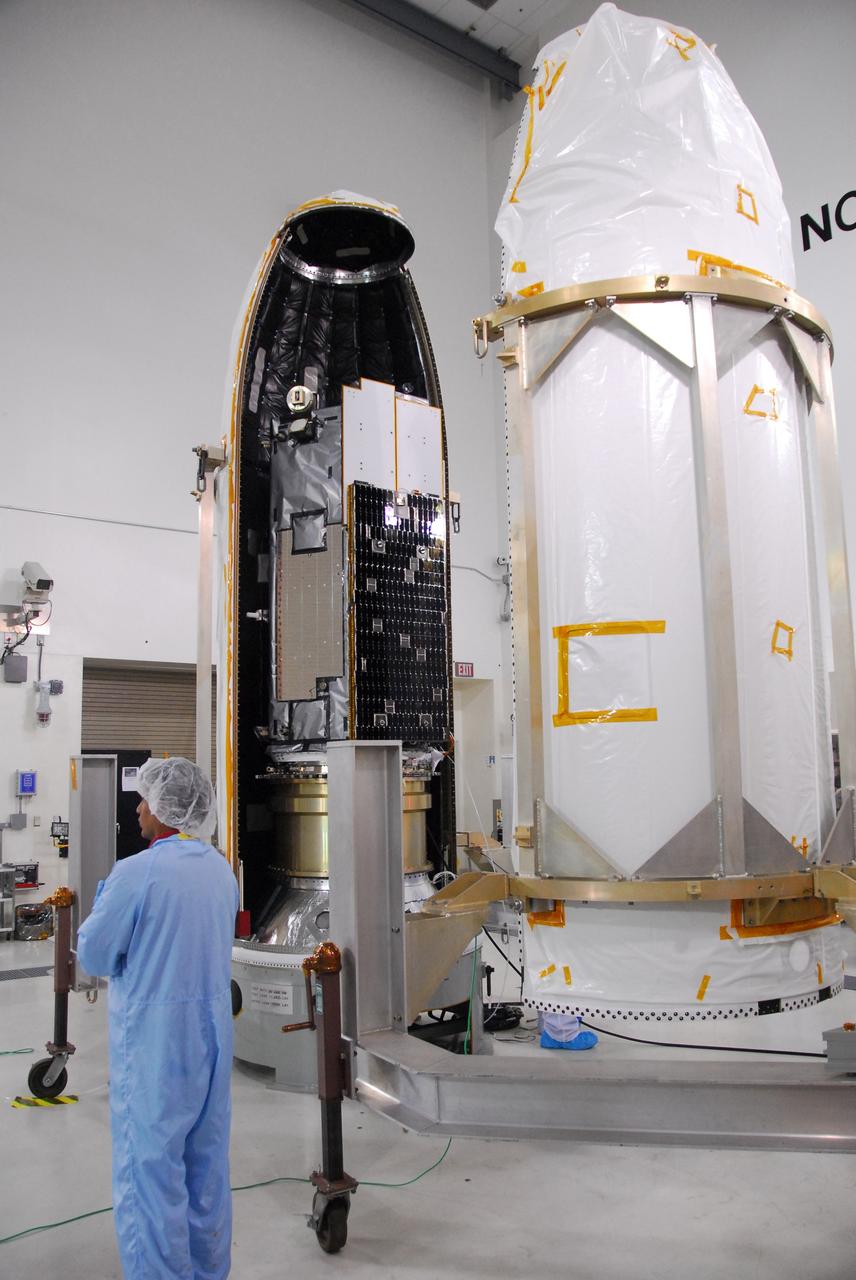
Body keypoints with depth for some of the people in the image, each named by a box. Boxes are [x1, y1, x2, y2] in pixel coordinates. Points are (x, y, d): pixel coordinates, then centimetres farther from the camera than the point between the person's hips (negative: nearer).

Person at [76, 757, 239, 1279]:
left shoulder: (136, 873, -19)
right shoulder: (221, 869, 2)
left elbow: (94, 956, -9)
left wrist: (103, 899, 6)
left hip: (154, 1040, -7)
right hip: (213, 1029, 7)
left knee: (150, 1164, 7)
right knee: (208, 1162, 19)